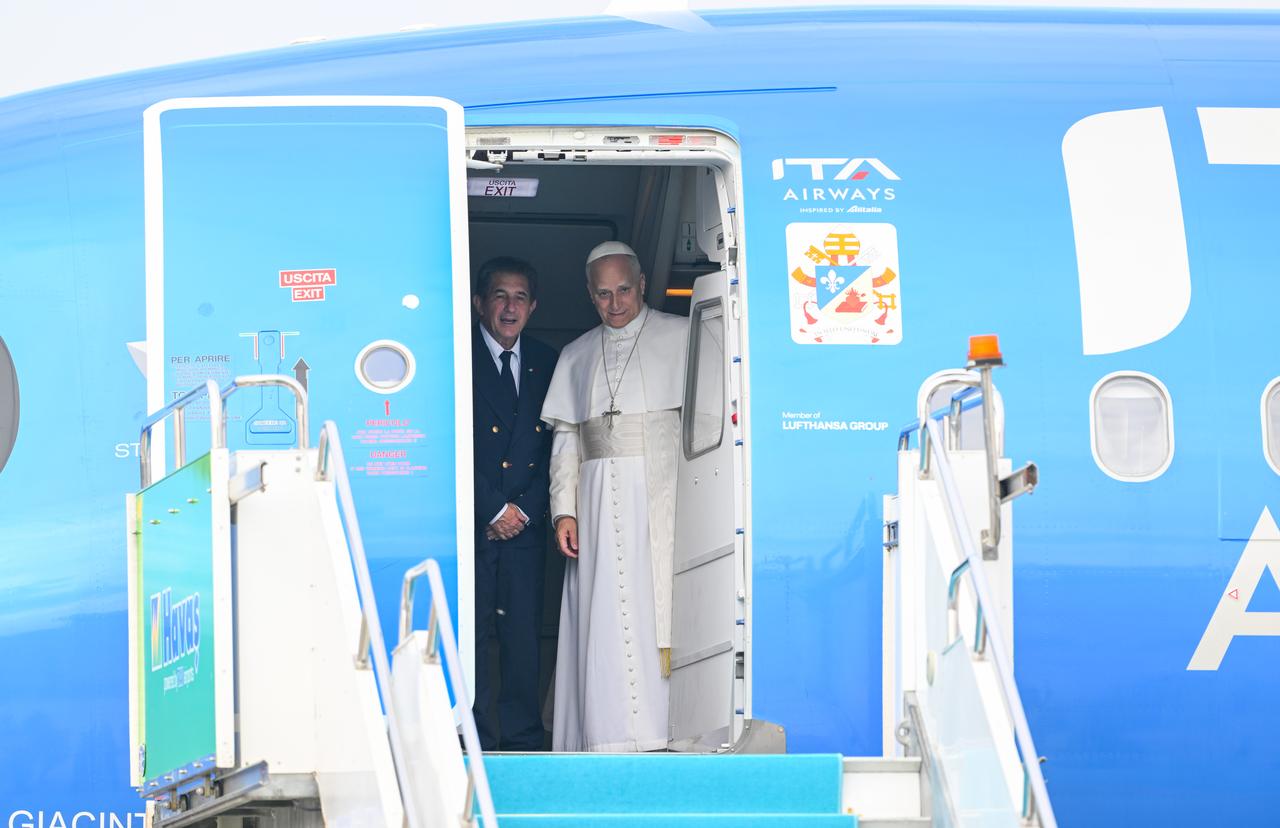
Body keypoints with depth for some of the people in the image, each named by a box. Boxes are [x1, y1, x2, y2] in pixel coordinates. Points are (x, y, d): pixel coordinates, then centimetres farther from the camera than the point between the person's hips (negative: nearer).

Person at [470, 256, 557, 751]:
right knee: (472, 633, -5)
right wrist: (494, 510, -10)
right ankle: (477, 744, -1)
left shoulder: (545, 363, 13)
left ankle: (523, 741, 9)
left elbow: (553, 449, 11)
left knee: (524, 632, 3)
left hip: (524, 521, 4)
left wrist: (525, 510, -1)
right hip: (471, 522, -4)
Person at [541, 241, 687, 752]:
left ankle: (669, 733, -14)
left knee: (665, 608, -12)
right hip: (600, 499, 3)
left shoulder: (681, 337, 8)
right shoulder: (577, 356, 19)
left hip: (664, 493, -3)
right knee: (607, 614, -4)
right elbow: (565, 439, 15)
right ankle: (613, 734, -5)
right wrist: (564, 510, 3)